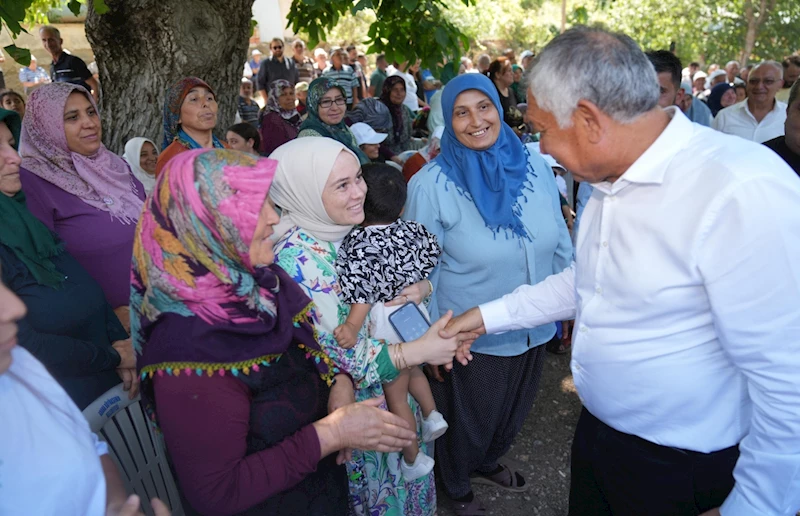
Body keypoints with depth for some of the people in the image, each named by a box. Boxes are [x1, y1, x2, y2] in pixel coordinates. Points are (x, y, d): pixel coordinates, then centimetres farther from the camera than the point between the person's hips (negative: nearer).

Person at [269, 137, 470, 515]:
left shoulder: (350, 229, -7)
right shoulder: (297, 260, -29)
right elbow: (339, 357, -27)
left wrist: (420, 289, -17)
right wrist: (420, 350, -26)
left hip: (395, 386, 7)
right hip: (353, 404, -7)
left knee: (407, 465, 28)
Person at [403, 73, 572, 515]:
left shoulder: (534, 164, -7)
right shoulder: (431, 184, -18)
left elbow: (560, 242, 3)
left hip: (535, 328, 5)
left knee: (514, 412, 28)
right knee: (467, 420, 20)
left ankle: (487, 464, 60)